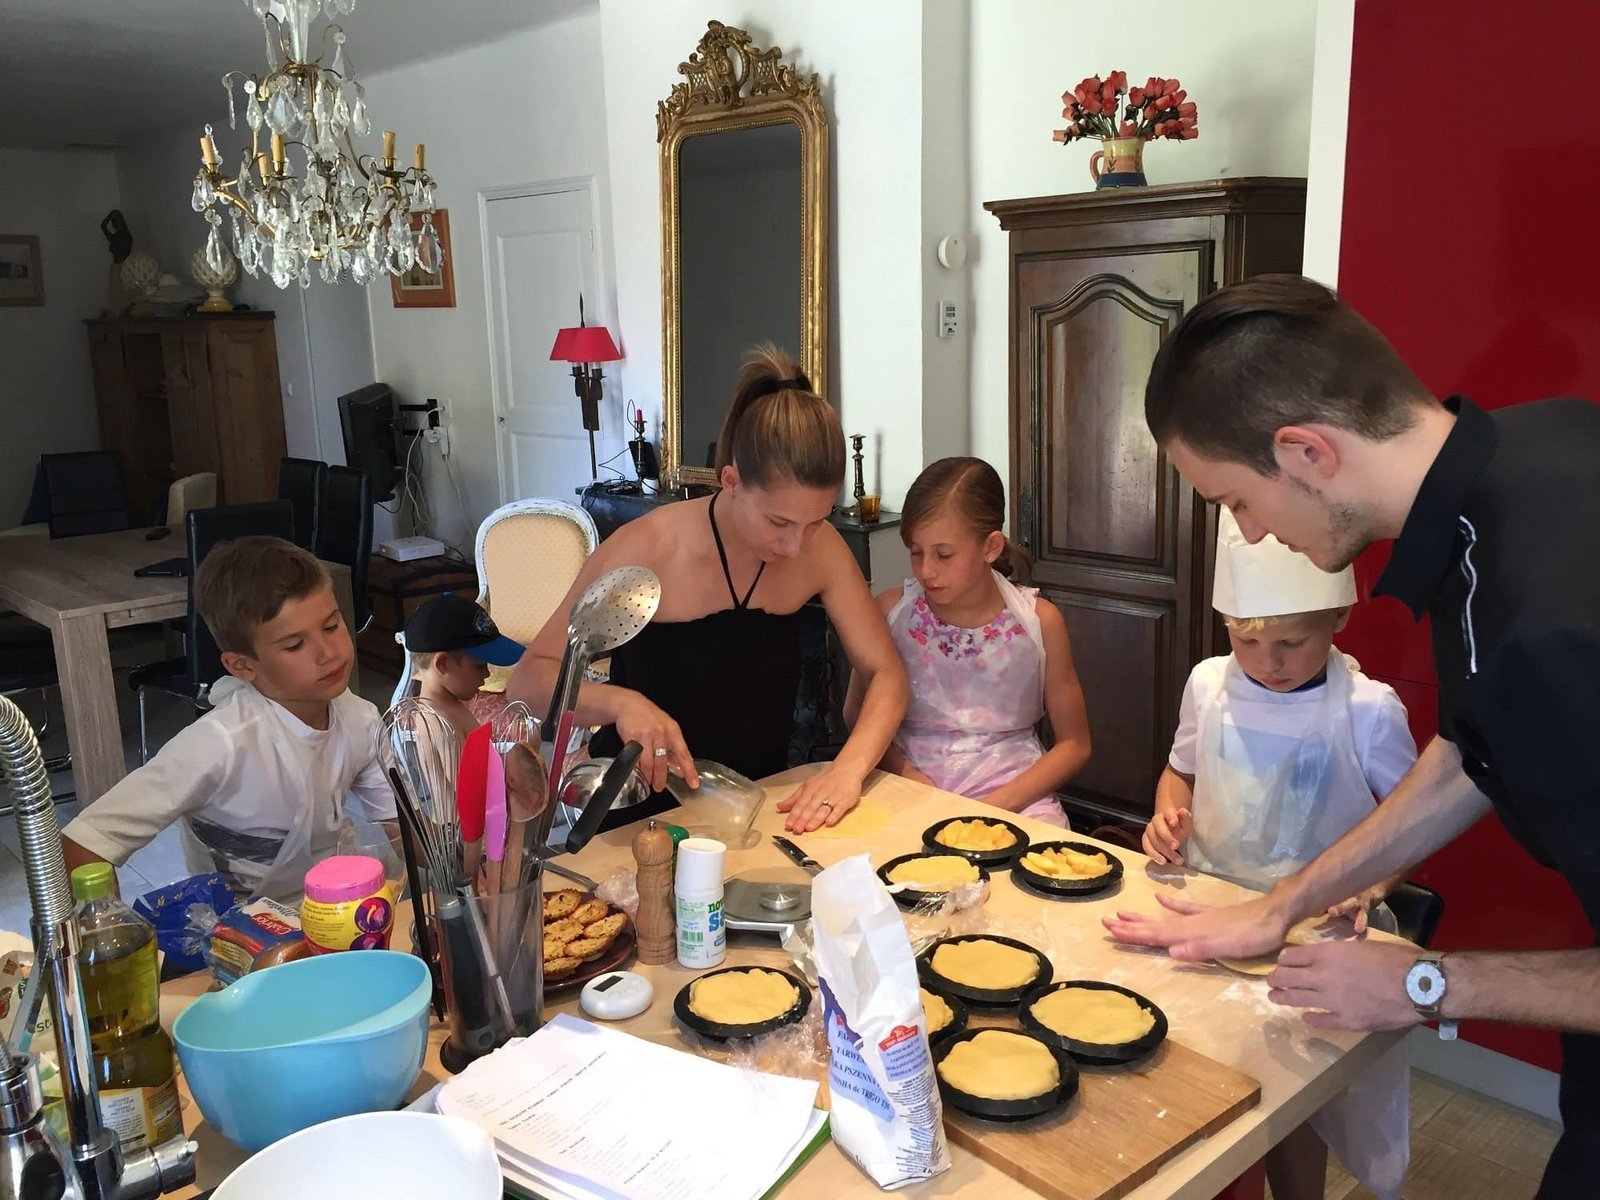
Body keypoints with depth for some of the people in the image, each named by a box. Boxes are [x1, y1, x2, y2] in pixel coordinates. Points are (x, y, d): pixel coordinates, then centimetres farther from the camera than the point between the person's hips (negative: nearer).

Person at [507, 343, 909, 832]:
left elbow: (885, 674, -2)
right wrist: (619, 702, -34)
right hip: (639, 820, -2)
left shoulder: (821, 548, -7)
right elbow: (526, 682, -14)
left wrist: (849, 767, -21)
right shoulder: (645, 550, -18)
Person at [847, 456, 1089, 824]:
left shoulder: (1039, 621, -2)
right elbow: (857, 714, 10)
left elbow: (1074, 745, 4)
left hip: (1016, 797, 0)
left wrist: (999, 804, -11)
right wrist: (908, 777, -8)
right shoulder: (889, 610, -1)